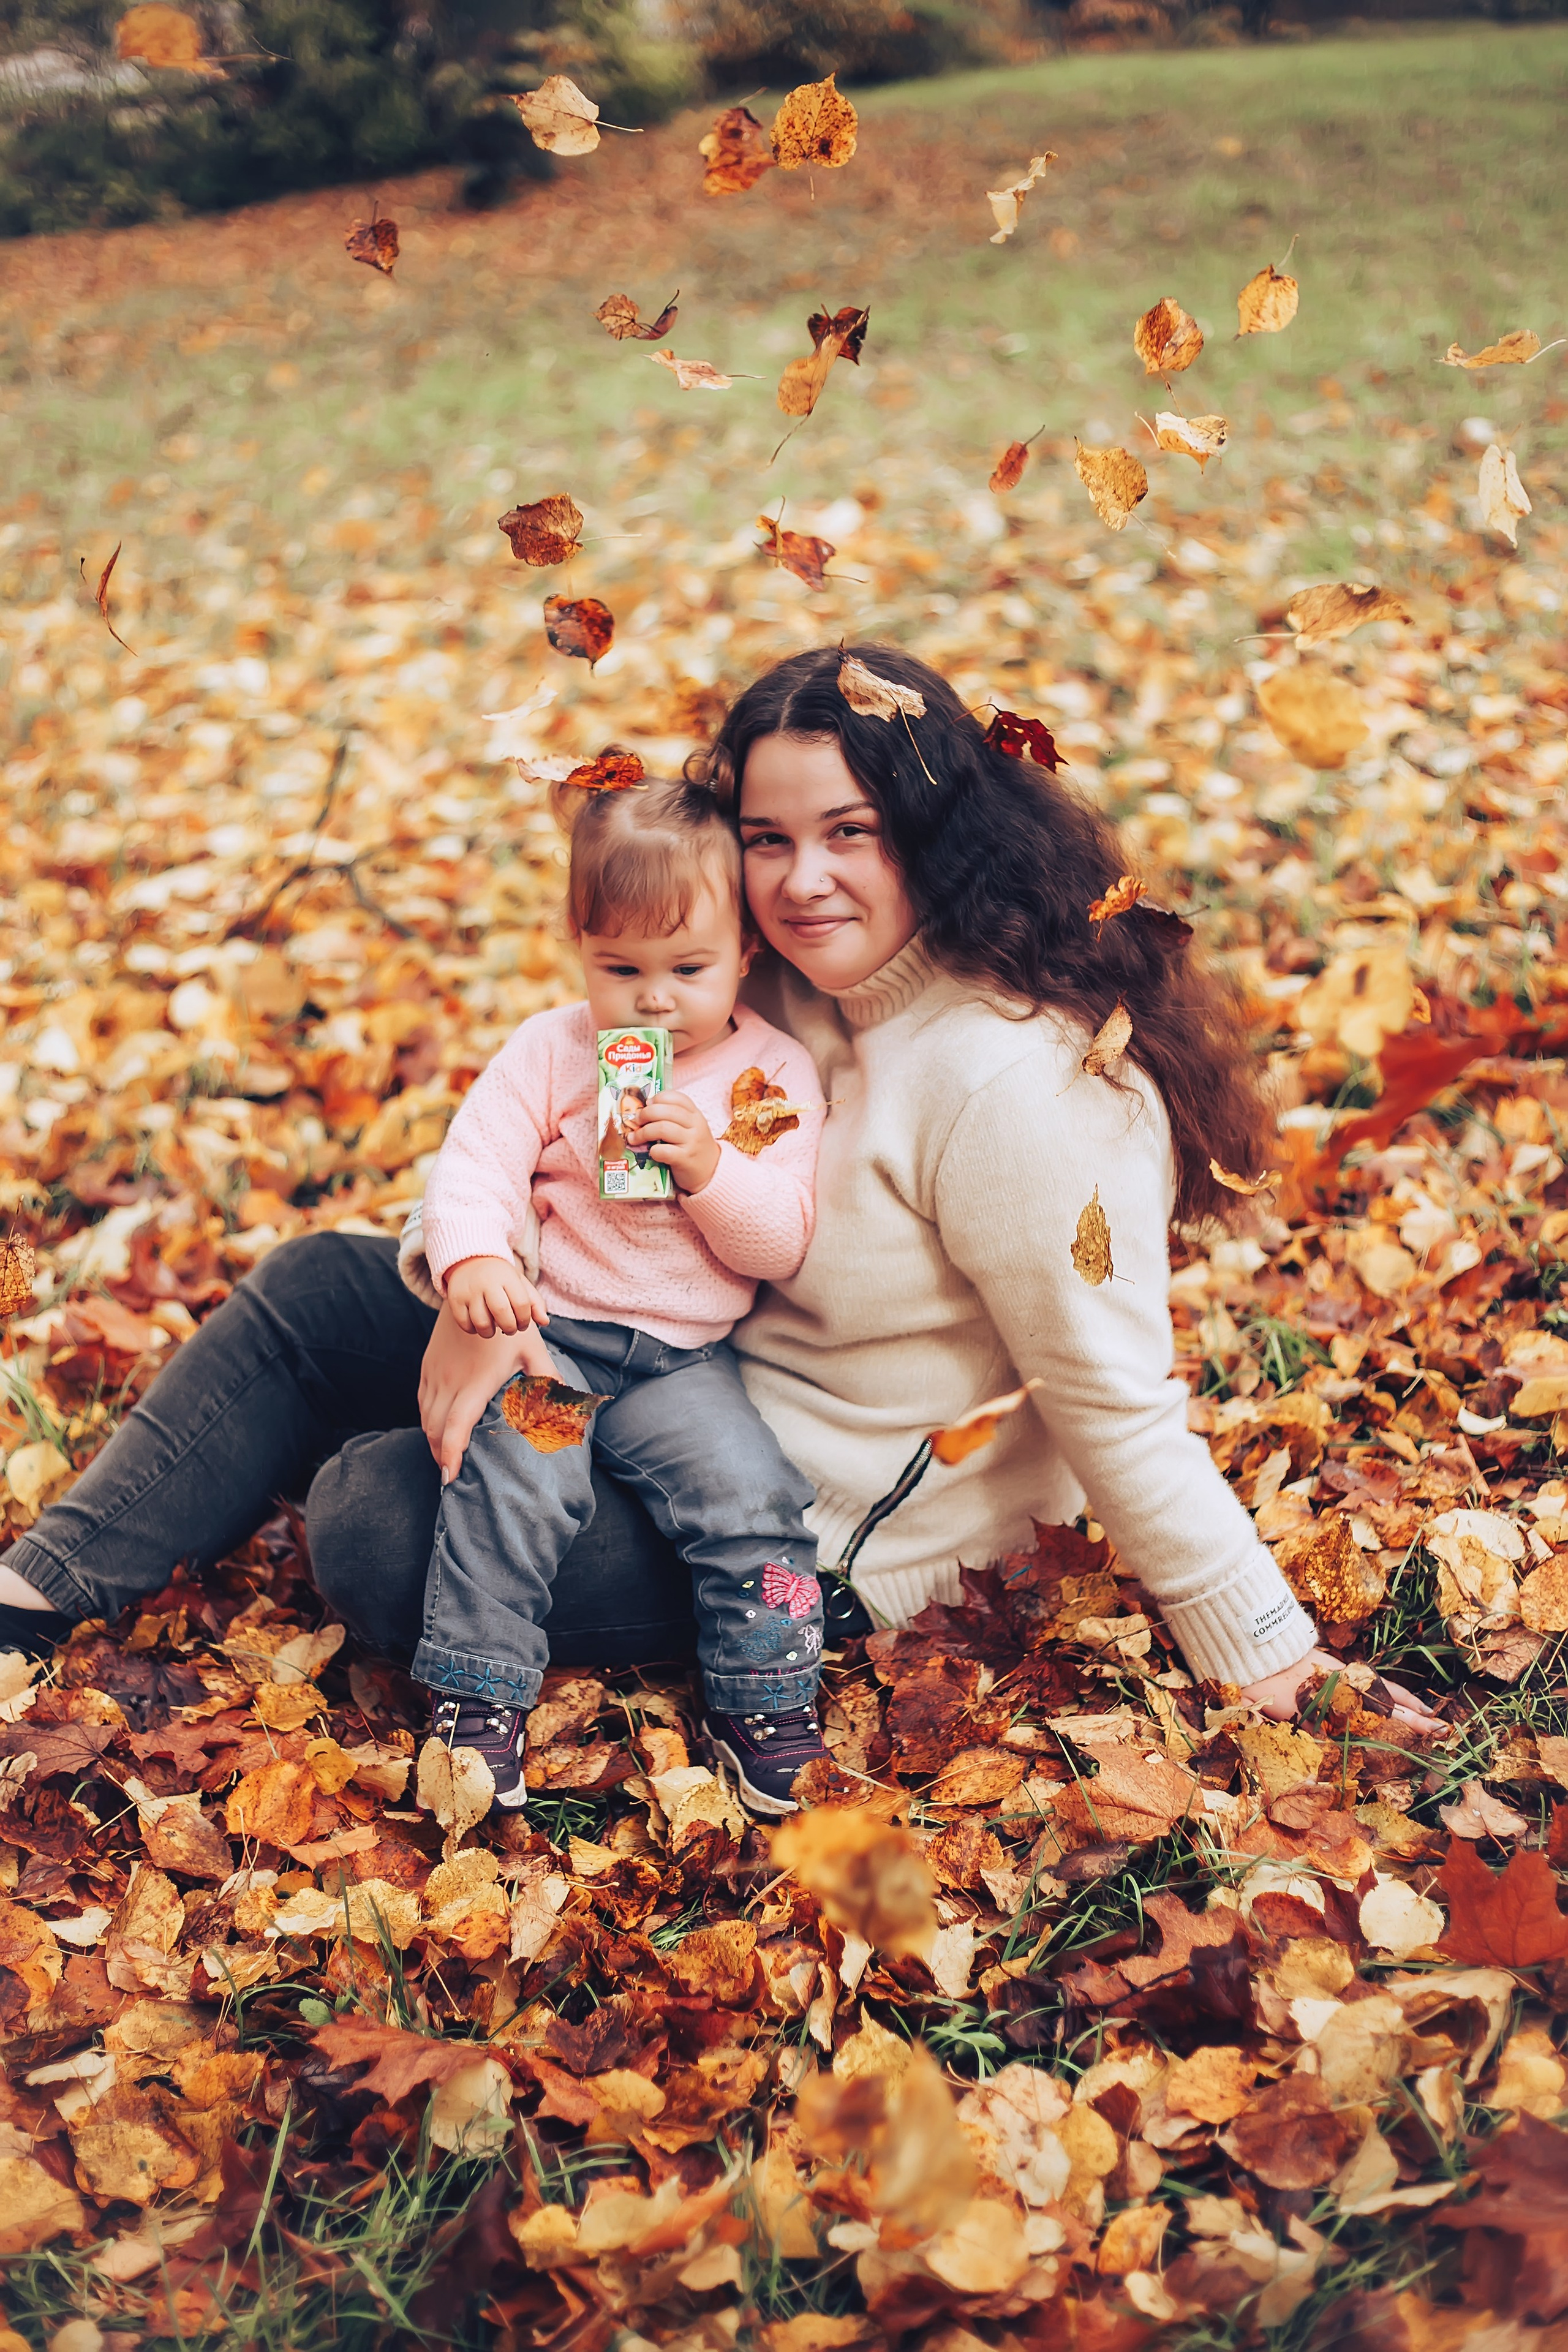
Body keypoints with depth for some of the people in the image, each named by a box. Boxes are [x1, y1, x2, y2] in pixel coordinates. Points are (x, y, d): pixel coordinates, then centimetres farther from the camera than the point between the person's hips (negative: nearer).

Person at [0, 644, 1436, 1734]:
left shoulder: (1013, 1086, -29)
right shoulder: (786, 977, -4)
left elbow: (1118, 1410, -23)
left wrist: (1281, 1671, -20)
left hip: (818, 1521, -8)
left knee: (376, 1523, -19)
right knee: (318, 1288, 5)